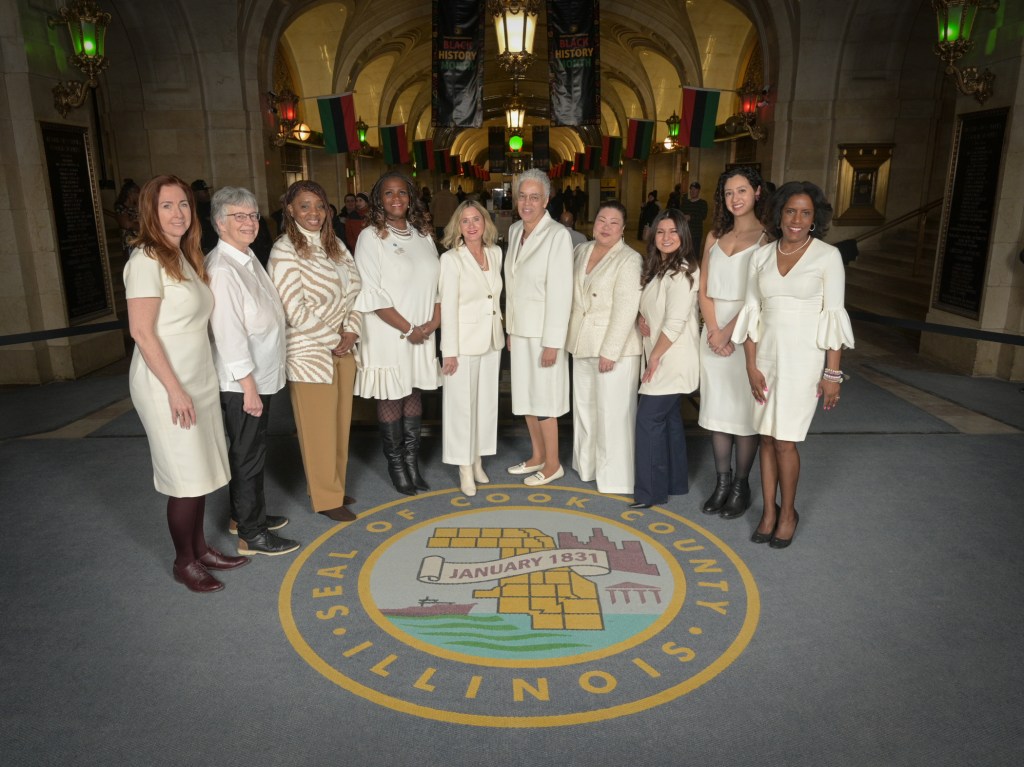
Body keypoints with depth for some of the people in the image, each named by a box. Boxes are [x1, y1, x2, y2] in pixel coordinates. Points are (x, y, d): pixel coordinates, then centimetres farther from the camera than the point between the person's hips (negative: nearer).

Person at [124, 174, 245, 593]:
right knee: (186, 478, 1)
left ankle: (200, 547, 30)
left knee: (202, 471, 15)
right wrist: (174, 390, -19)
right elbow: (142, 332, -18)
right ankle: (184, 562, 19)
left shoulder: (184, 256, 12)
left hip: (199, 380, 8)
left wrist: (196, 384, 11)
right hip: (167, 385, -8)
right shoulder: (147, 260, -14)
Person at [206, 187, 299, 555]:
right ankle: (251, 535, 16)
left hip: (261, 375, 9)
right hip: (241, 383, -9)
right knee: (248, 455, 2)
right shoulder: (221, 270, -20)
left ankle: (245, 515, 38)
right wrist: (248, 385, -21)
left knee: (249, 451, 21)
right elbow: (228, 333, -23)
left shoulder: (249, 258, 9)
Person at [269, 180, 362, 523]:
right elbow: (295, 310, -17)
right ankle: (326, 498, 20)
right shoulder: (285, 250, -12)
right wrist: (333, 340, -11)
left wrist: (351, 331, -6)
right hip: (310, 352, -6)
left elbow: (354, 288, 7)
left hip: (342, 348, 6)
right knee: (318, 428, 5)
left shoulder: (335, 245, 8)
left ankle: (337, 486, 32)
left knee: (341, 422, 15)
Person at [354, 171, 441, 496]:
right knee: (391, 398, 3)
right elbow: (372, 294, -11)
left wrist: (434, 320, -5)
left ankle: (412, 461, 20)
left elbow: (436, 281, 10)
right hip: (388, 334, -5)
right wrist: (407, 329, -12)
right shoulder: (371, 237, -6)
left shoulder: (423, 235, 9)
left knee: (414, 393, 10)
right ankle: (396, 465, 15)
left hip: (422, 334, 5)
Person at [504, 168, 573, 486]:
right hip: (519, 329, 7)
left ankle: (553, 464, 19)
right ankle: (537, 456, 31)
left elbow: (560, 291, -18)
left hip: (543, 331, -7)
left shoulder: (558, 234, -15)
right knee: (524, 395, 15)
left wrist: (552, 342, -19)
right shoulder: (514, 231, 7)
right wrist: (510, 328, 11)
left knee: (543, 399, 2)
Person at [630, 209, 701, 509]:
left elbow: (675, 323, -21)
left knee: (649, 419, -7)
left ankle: (651, 491, 4)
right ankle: (675, 482, 26)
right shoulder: (657, 269, 13)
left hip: (671, 360, -9)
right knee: (668, 418, 15)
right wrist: (641, 318, -1)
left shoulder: (681, 273, -16)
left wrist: (655, 357, -14)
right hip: (659, 358, 9)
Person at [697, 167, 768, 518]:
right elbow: (704, 290, 8)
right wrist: (713, 331, -5)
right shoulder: (715, 236, 12)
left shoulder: (767, 237, -4)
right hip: (714, 331, 5)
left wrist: (729, 332, -13)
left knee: (744, 409, 1)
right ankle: (722, 481, 18)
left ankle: (741, 485, 14)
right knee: (717, 407, 8)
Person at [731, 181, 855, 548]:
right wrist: (751, 366, -1)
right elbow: (752, 312, 4)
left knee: (785, 441, -1)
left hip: (804, 357, -3)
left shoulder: (827, 256, -5)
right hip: (767, 354, 3)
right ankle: (769, 511, 23)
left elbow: (834, 315, -5)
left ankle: (787, 512, 21)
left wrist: (833, 372, -8)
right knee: (767, 437, 8)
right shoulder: (761, 255, 4)